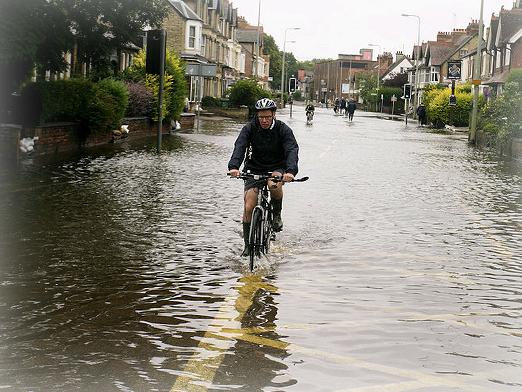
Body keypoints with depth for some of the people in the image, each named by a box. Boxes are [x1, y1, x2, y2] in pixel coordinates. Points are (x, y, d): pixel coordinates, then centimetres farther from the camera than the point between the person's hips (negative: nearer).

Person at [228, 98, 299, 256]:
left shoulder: (283, 129, -13)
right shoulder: (250, 128, -11)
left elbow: (292, 150, -26)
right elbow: (239, 147, -25)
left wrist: (291, 170, -46)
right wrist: (233, 166, -45)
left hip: (277, 168, -1)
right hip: (254, 169, 1)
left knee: (274, 184, -37)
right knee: (249, 207, -11)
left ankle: (277, 215, -9)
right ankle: (248, 245, 5)